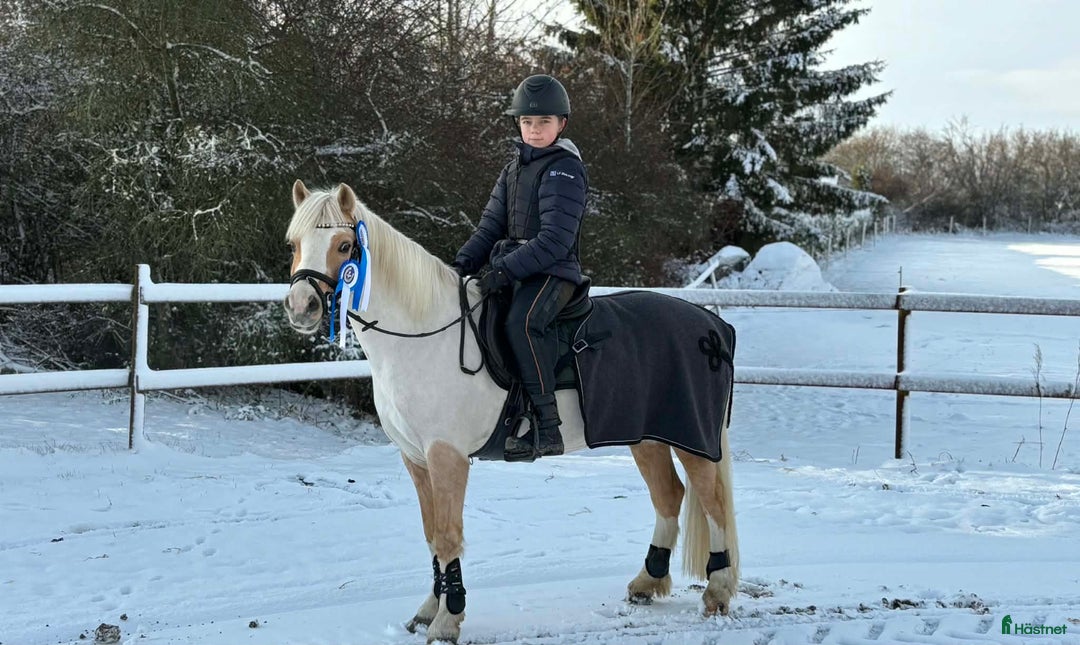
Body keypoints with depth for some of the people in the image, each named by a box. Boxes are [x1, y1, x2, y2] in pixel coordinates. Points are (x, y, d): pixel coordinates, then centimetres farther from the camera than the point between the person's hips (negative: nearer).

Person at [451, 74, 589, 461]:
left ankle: (546, 424, -34)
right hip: (513, 272, 9)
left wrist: (507, 269, -25)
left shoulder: (564, 169, -9)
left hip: (552, 273, -9)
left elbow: (555, 238, -19)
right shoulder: (516, 167, 18)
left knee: (521, 321, -35)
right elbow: (492, 225, 17)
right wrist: (465, 262, 0)